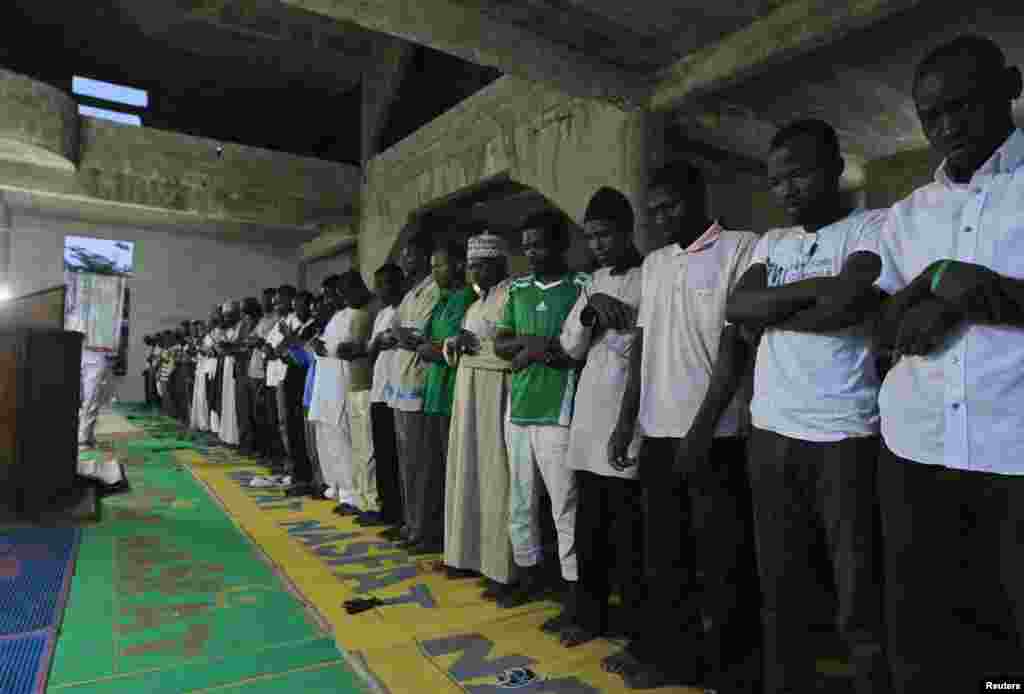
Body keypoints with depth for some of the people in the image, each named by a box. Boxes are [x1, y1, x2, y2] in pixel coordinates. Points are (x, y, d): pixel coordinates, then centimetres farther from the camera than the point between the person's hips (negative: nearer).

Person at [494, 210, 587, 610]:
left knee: (566, 507, 0)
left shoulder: (581, 287, -4)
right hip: (518, 410, 7)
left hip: (557, 412, -6)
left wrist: (538, 350, -11)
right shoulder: (517, 289, 13)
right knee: (520, 501, 16)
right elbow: (499, 344, 11)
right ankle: (529, 576, 32)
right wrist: (526, 341, -9)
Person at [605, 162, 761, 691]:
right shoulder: (653, 264, 15)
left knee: (723, 559, 6)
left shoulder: (740, 248, -4)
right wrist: (626, 420, 8)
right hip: (658, 431, 6)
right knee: (664, 552, 16)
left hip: (714, 434, -6)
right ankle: (667, 652, 32)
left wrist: (702, 428, -15)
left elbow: (736, 345, -11)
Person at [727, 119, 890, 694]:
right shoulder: (771, 242, 17)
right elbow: (737, 308, 2)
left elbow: (847, 304, -17)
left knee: (861, 603, 3)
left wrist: (770, 312, -3)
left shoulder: (873, 226, 0)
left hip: (843, 435, -5)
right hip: (771, 433, 5)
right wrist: (809, 287, -8)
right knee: (782, 591, 14)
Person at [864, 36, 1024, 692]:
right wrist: (935, 280, -8)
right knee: (923, 636, 11)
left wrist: (967, 295, -14)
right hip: (916, 449, 3)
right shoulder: (908, 213, 15)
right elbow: (881, 327, 10)